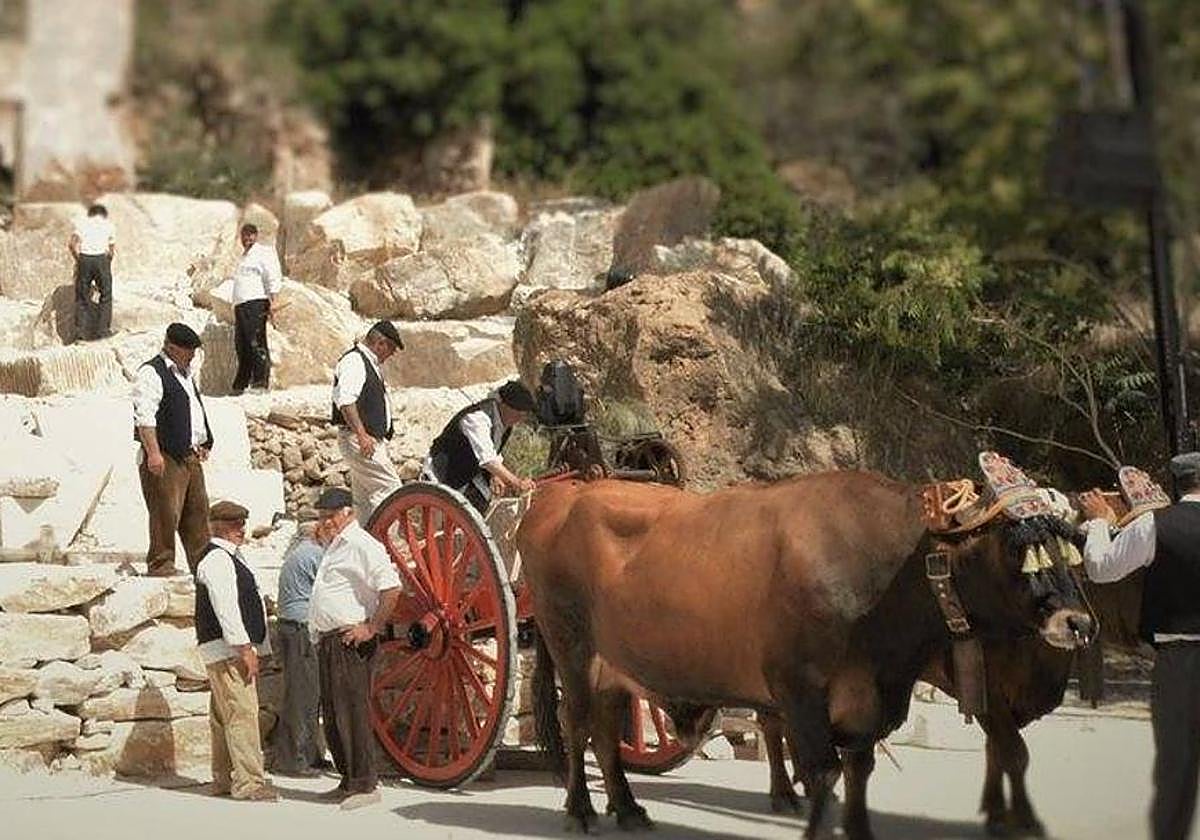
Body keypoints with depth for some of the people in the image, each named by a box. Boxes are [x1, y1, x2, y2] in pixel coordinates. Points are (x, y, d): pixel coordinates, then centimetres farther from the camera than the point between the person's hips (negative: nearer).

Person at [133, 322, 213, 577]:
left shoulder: (187, 373, 20)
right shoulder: (151, 374, -10)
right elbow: (145, 416, -18)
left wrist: (202, 444, 23)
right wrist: (153, 452, -25)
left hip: (190, 455, 9)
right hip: (165, 458, -9)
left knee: (198, 510, 9)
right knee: (166, 513, -9)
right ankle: (160, 563, -3)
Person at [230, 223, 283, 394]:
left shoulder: (264, 252, 1)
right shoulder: (243, 257, 26)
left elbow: (273, 277, -7)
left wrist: (272, 299, -17)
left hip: (256, 302, -8)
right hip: (240, 304, 8)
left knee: (256, 342, -14)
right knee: (241, 346, 6)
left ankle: (261, 380, -15)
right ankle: (240, 384, 8)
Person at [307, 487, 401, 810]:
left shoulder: (361, 545, -11)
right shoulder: (334, 547, 19)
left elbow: (391, 588, -21)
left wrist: (372, 628, -20)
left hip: (350, 640, -10)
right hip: (328, 641, 10)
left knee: (351, 711, -11)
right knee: (332, 716, 13)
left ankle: (365, 784, -10)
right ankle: (348, 781, 20)